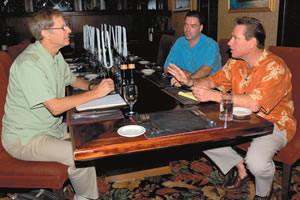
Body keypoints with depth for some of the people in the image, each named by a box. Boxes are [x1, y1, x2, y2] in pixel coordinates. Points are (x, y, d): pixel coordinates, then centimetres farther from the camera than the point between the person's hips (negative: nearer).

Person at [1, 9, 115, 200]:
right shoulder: (29, 64, -26)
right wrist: (95, 93, -24)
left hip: (52, 127, 9)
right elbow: (55, 107, -28)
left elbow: (72, 80, 20)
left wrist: (92, 86, -2)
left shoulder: (55, 55, 4)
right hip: (25, 139, -9)